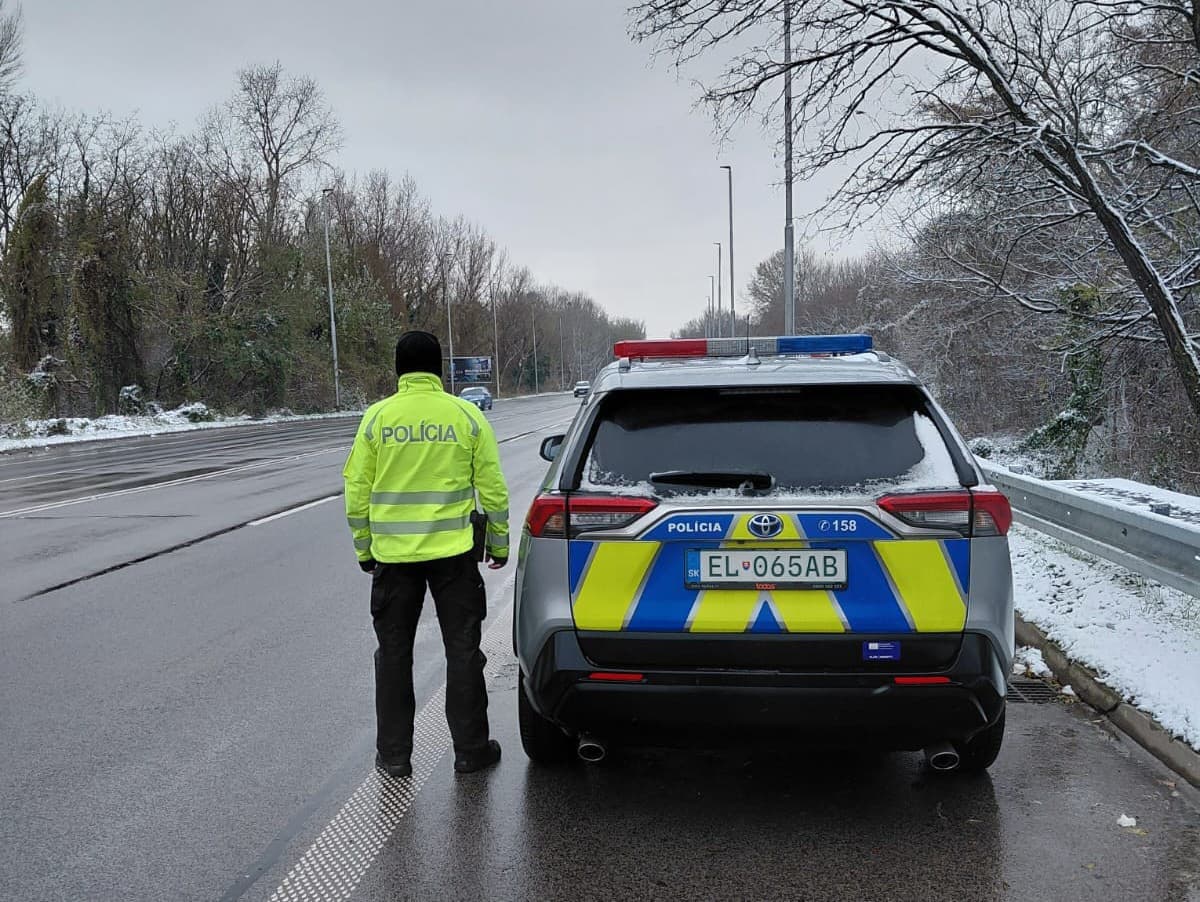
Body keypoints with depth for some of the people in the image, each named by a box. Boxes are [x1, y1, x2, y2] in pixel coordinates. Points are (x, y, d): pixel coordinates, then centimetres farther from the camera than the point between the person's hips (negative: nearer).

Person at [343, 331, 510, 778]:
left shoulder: (376, 417, -2)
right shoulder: (467, 415, -3)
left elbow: (356, 490, 0)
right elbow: (492, 489, -1)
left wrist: (363, 548, 12)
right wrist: (499, 544, 10)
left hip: (393, 554, 1)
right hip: (454, 552, 0)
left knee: (394, 654, 13)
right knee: (463, 651, 10)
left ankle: (394, 753, 20)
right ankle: (470, 749, 17)